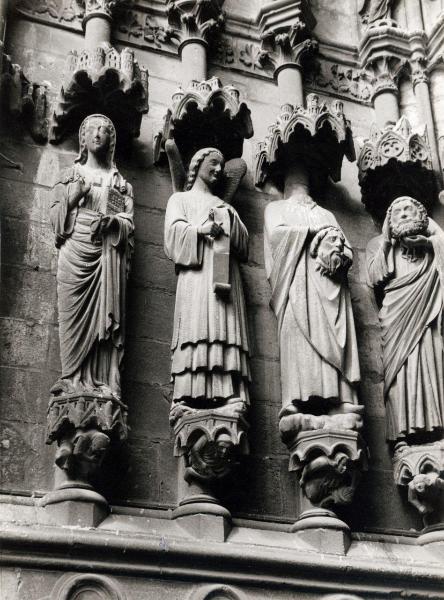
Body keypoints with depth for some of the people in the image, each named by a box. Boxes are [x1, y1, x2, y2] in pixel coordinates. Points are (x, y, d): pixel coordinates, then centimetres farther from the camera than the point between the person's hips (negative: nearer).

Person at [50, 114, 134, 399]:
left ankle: (104, 382, -13)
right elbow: (55, 217, 13)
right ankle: (74, 379, -14)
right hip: (75, 249, 0)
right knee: (75, 312, -11)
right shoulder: (70, 175, 21)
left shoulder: (121, 183, 21)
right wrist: (72, 198, -5)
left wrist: (113, 221, -12)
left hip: (109, 251, 1)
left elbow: (129, 223, 10)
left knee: (107, 314, -9)